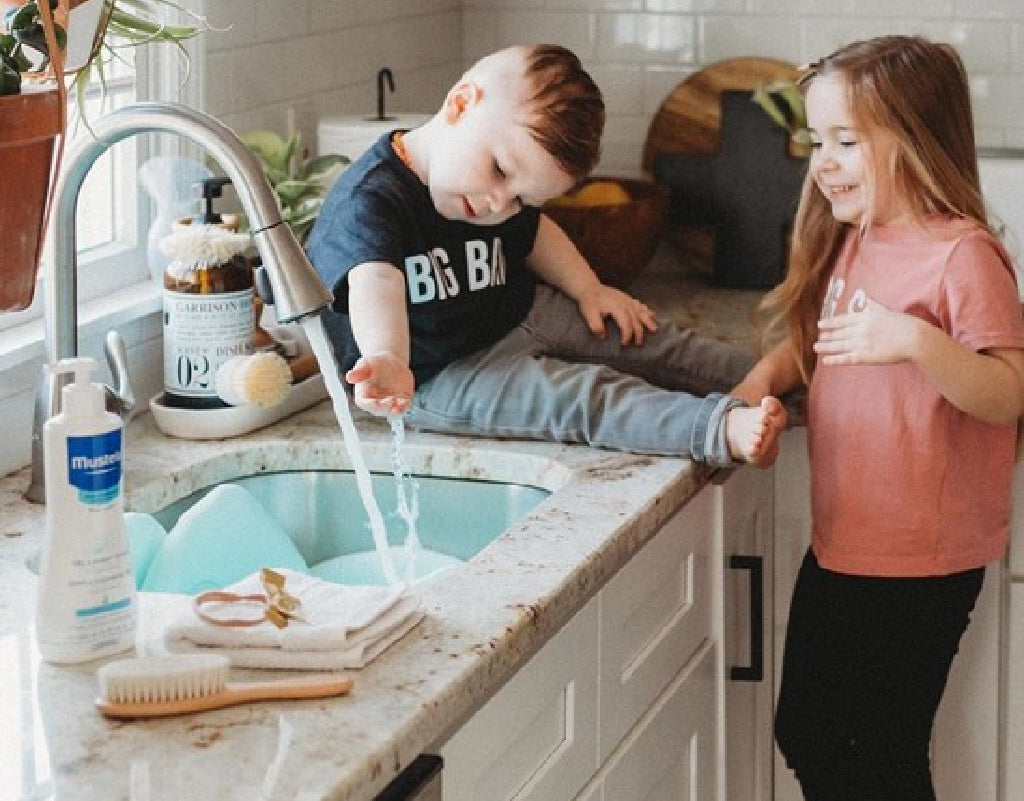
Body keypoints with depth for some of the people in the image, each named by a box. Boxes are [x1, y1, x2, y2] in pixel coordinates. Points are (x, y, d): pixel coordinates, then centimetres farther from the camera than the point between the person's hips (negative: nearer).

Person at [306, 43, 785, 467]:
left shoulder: (504, 198, -1)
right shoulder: (367, 202, -29)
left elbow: (533, 234, 21)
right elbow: (376, 282, -47)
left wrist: (589, 289, 11)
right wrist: (389, 360, -65)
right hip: (433, 378, -8)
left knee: (645, 341, 2)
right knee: (585, 394, -26)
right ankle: (723, 428, -39)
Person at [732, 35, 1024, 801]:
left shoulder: (961, 255, -17)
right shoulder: (850, 243, 8)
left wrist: (917, 342, -37)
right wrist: (767, 373, -1)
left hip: (921, 561, -8)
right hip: (840, 545, 9)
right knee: (806, 735, 17)